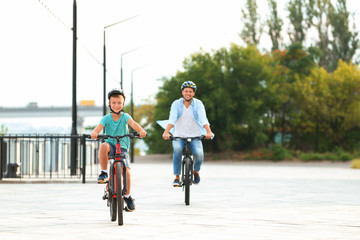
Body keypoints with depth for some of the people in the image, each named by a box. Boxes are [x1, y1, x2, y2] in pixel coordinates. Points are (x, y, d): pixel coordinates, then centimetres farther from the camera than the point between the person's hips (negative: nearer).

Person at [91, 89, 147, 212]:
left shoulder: (125, 117, -3)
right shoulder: (106, 118, -2)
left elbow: (133, 124, -22)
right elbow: (99, 126, -20)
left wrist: (141, 130, -43)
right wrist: (95, 133, -44)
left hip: (122, 147, 0)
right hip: (111, 146, 0)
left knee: (126, 169, -18)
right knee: (103, 146, -36)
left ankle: (128, 196, 2)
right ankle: (104, 173, -23)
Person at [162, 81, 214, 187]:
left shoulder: (198, 104, -4)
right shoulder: (176, 104, -4)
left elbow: (203, 119, -18)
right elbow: (172, 119, -18)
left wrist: (208, 132, -36)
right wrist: (166, 132, -36)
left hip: (195, 136, 0)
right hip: (178, 136, 0)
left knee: (199, 153, -25)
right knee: (177, 150, -32)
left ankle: (196, 171, 9)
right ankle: (177, 177, -18)